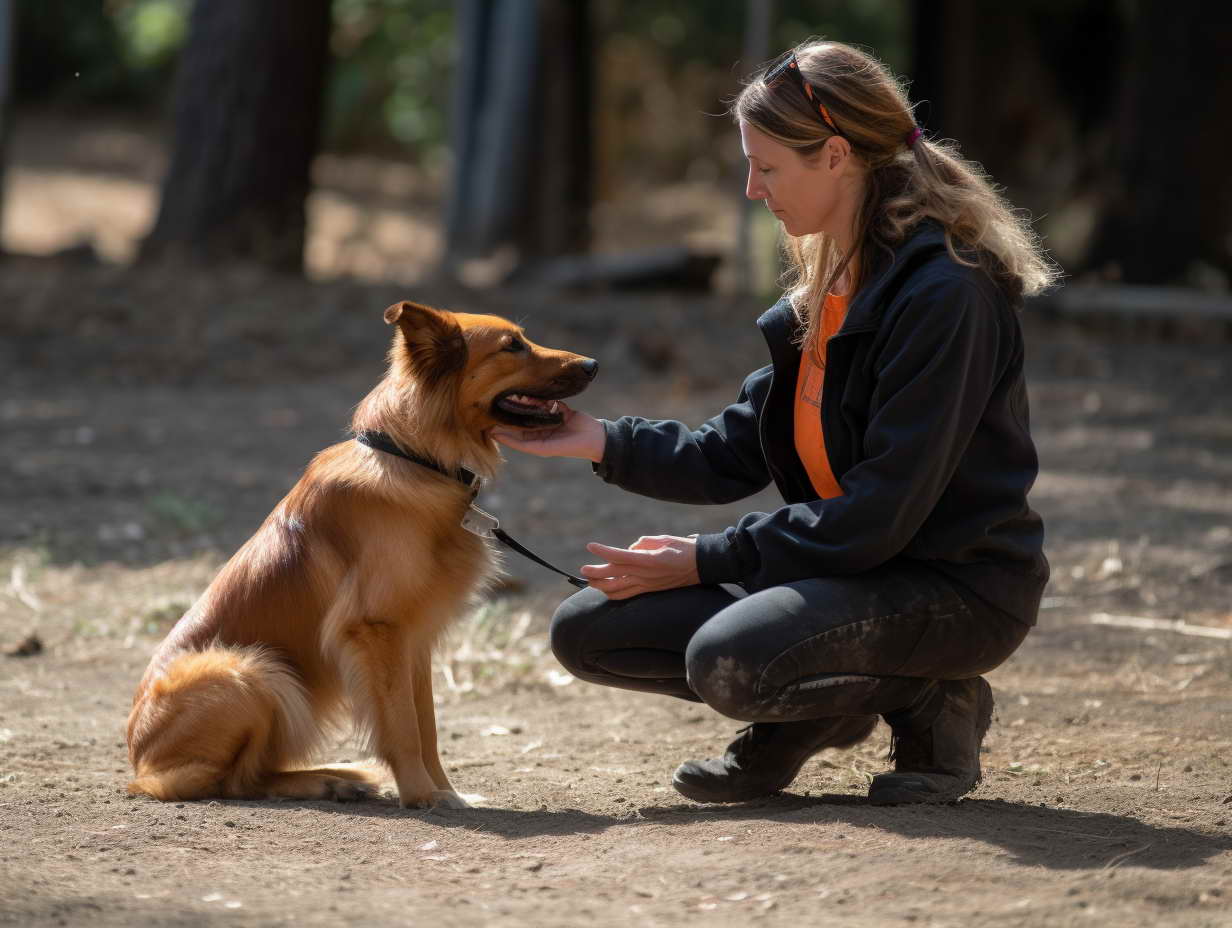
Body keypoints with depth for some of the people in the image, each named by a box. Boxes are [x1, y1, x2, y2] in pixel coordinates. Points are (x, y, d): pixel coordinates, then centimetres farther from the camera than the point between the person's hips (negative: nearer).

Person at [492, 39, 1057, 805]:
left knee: (729, 660, -33)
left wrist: (707, 561, -18)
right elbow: (733, 456, 12)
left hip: (957, 589, -8)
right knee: (588, 631, -3)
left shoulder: (944, 292, -20)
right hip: (844, 564, 8)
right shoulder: (827, 289, 10)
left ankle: (934, 702, -7)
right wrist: (606, 443, -2)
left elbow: (883, 511, -23)